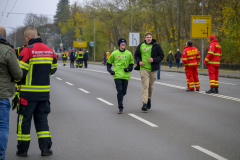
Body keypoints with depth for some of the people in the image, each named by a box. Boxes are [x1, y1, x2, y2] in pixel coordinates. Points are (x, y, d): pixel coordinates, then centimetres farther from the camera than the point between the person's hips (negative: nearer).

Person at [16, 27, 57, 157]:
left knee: (24, 120, 5)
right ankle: (45, 148, 7)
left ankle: (22, 149, 11)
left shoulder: (27, 50, -12)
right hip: (44, 92, 5)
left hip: (28, 93, -5)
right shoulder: (49, 50, 7)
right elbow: (52, 70, 17)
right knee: (42, 119, 13)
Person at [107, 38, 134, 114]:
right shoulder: (114, 53, 4)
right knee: (119, 91, -12)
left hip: (126, 75, 2)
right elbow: (109, 63, 14)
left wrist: (129, 68, -6)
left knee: (124, 92, 6)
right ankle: (120, 107, -10)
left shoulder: (129, 54, 7)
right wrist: (110, 70, -1)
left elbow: (131, 63, 13)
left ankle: (120, 101, 35)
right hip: (117, 75, -2)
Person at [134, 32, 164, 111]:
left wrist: (154, 59, -13)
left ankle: (149, 99, 39)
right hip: (144, 68, -1)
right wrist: (139, 61, -3)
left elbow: (161, 56, 2)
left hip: (153, 69, 1)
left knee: (150, 85, 14)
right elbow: (136, 55, 17)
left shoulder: (156, 46, 1)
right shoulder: (141, 46, 5)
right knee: (145, 85, -12)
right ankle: (144, 104, -18)